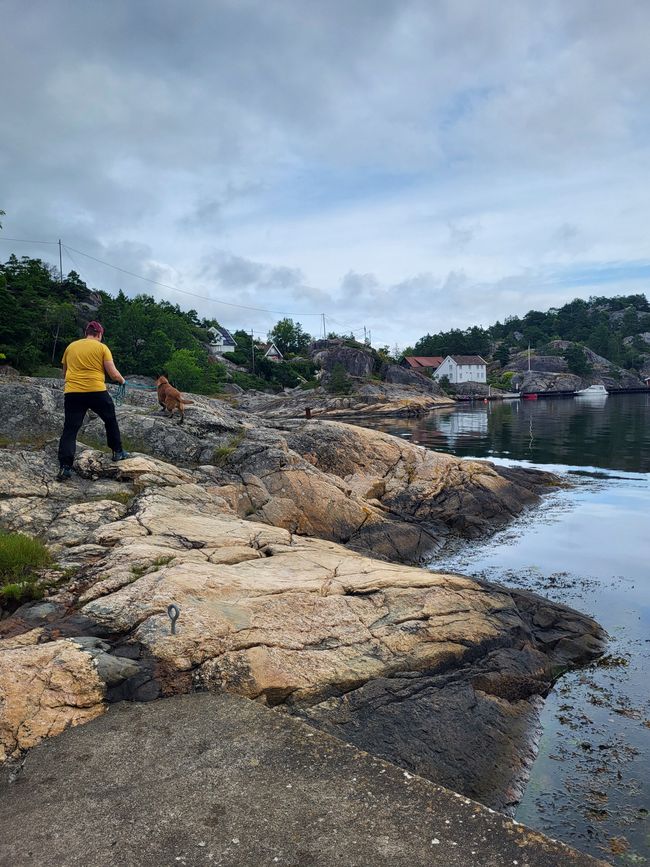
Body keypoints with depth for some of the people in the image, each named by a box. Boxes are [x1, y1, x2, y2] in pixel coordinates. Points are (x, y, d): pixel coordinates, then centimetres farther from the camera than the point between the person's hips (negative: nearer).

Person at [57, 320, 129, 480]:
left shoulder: (71, 347, 14)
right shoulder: (102, 348, 2)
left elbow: (65, 372, 24)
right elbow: (113, 373, -2)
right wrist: (122, 380, 18)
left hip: (72, 392, 3)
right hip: (97, 391, -2)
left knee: (70, 429, 2)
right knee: (111, 421, 21)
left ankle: (64, 467, -6)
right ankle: (117, 452, 29)